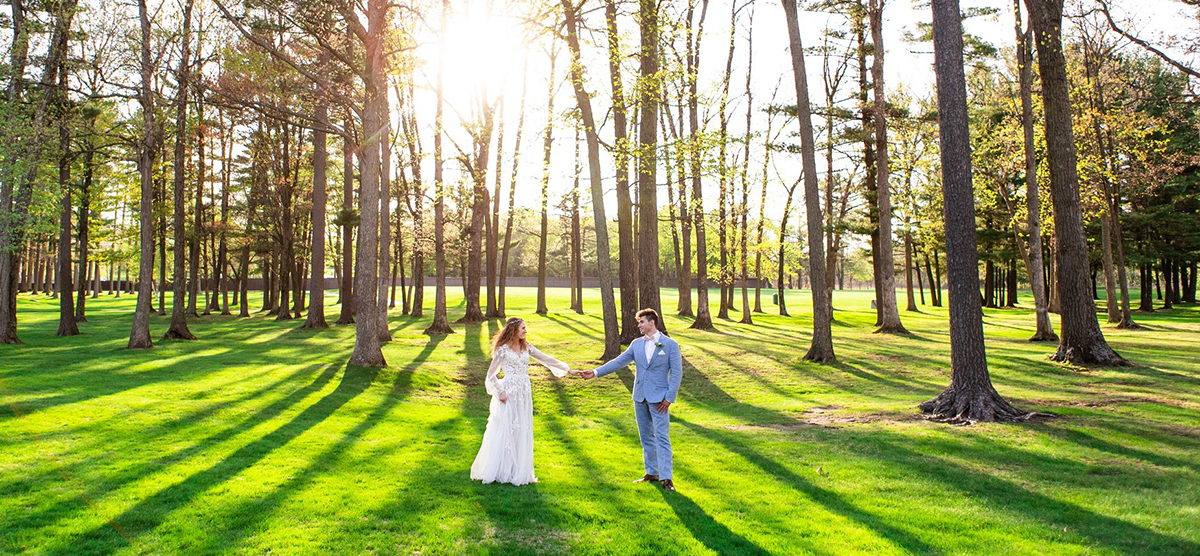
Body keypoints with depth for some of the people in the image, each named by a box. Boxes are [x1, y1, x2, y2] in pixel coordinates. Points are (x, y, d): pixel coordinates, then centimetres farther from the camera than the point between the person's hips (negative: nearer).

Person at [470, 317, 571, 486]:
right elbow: (491, 374, -2)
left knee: (522, 432, 8)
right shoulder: (503, 349, -6)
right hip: (509, 394, -5)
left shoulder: (526, 347, 9)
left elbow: (546, 359, 9)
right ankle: (498, 471, 10)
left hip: (524, 394, 6)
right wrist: (499, 392, -10)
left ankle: (519, 471, 17)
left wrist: (567, 369, 4)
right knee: (505, 432, -1)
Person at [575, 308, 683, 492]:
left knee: (662, 437, -6)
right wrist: (595, 372, 0)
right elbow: (619, 361, 7)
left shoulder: (670, 344, -6)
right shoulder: (636, 344, 8)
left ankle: (666, 478, -3)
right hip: (640, 397, 5)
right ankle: (651, 473, 22)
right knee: (646, 437, 12)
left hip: (659, 398, -5)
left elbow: (676, 373, -7)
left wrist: (669, 398, -12)